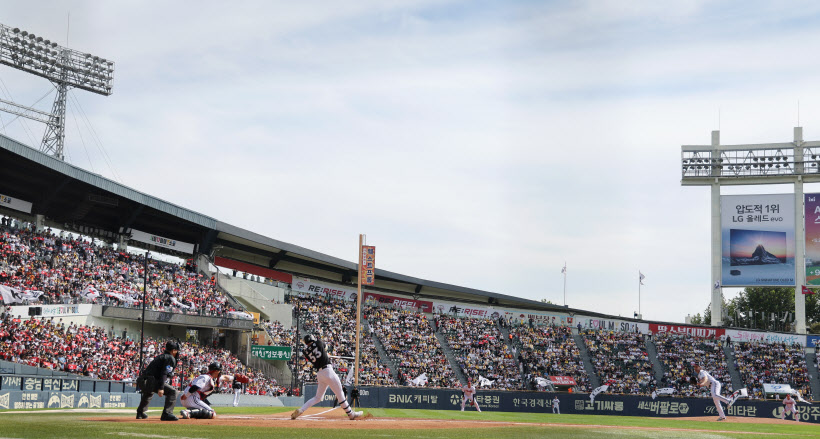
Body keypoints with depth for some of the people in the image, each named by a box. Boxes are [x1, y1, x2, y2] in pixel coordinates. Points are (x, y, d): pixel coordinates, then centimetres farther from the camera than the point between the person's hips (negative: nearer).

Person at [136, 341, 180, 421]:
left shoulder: (160, 356, 26)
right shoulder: (170, 358, -2)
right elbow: (164, 374, -15)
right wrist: (161, 388, -22)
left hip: (140, 381, 10)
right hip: (150, 382, -10)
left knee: (148, 392, 42)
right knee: (172, 391, -11)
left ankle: (140, 413, 51)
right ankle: (167, 414, -21)